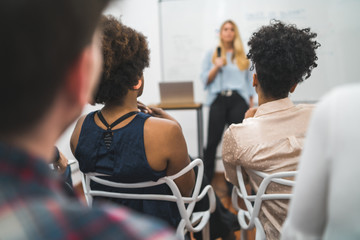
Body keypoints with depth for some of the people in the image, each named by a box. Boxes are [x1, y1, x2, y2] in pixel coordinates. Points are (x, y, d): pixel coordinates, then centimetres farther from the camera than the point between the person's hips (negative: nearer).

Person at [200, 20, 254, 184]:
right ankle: (206, 179, 4)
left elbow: (249, 79, 17)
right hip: (219, 100, -1)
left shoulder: (243, 55, 17)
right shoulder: (212, 54, 14)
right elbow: (205, 80, 8)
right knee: (213, 141, -4)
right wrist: (217, 67, -7)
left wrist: (250, 101, 9)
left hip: (239, 100, 1)